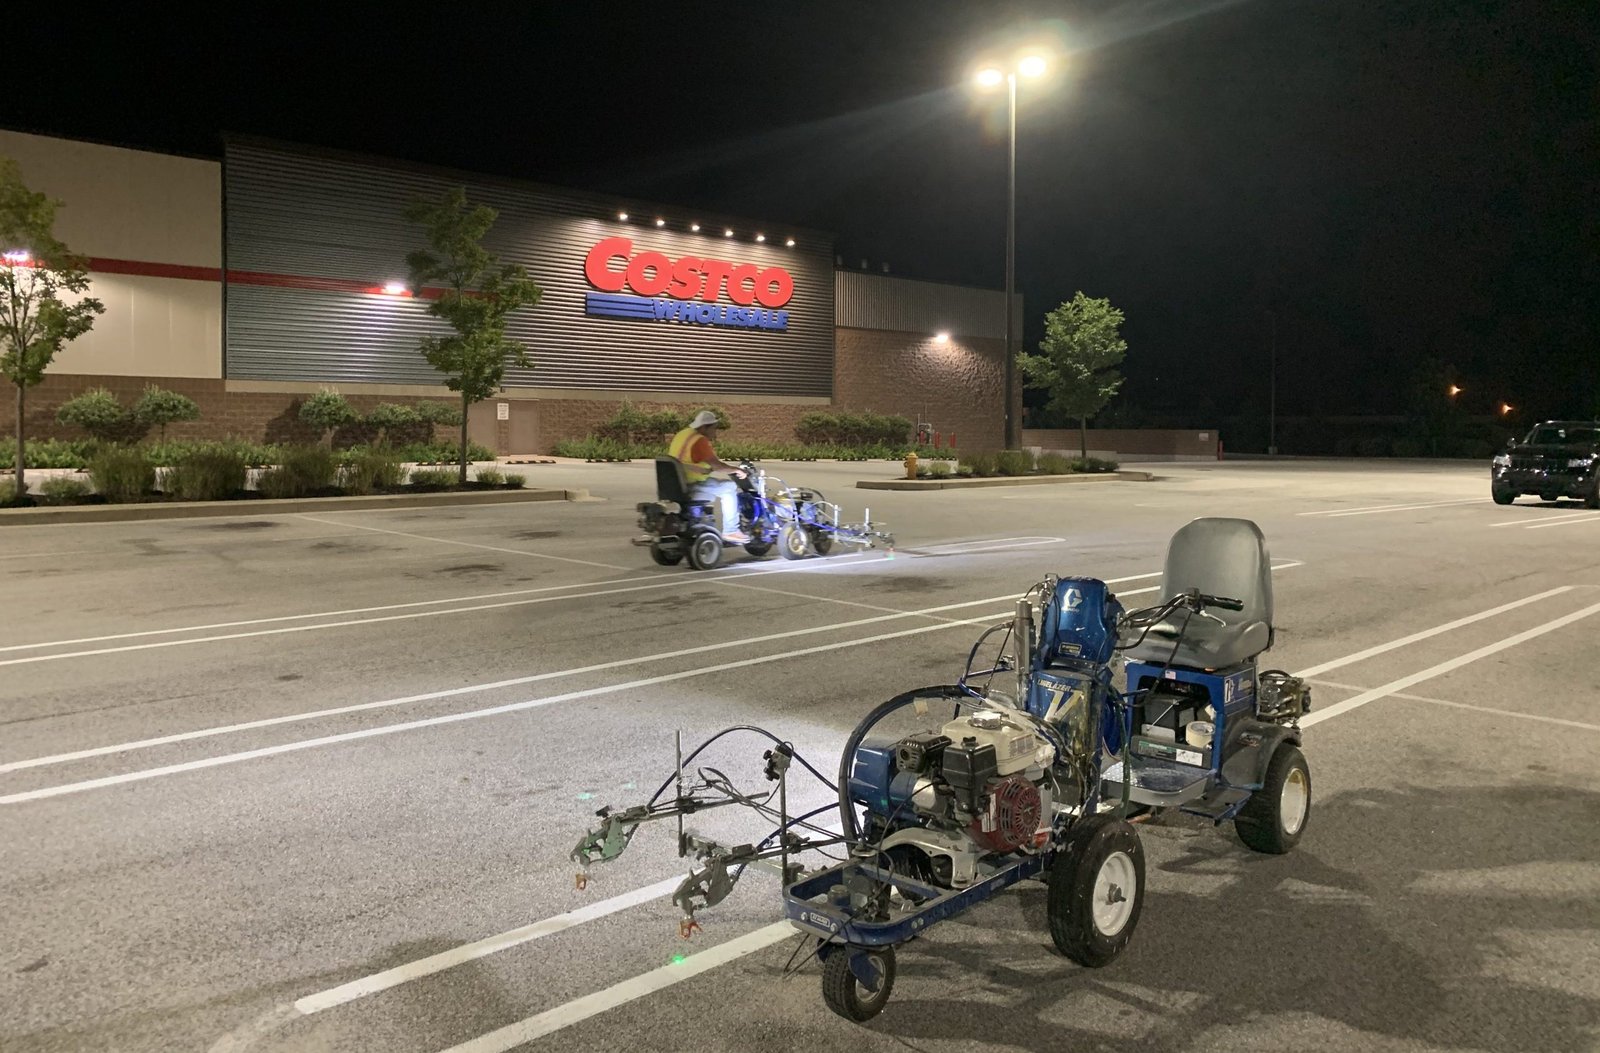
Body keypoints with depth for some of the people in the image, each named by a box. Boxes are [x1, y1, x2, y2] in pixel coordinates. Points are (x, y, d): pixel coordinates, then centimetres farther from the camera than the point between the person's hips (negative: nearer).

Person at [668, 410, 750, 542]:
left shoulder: (682, 434, 12)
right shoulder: (699, 440, -17)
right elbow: (716, 465, -21)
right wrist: (736, 470, -9)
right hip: (689, 488, -10)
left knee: (712, 490, 30)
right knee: (729, 487, -5)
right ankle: (730, 531, -3)